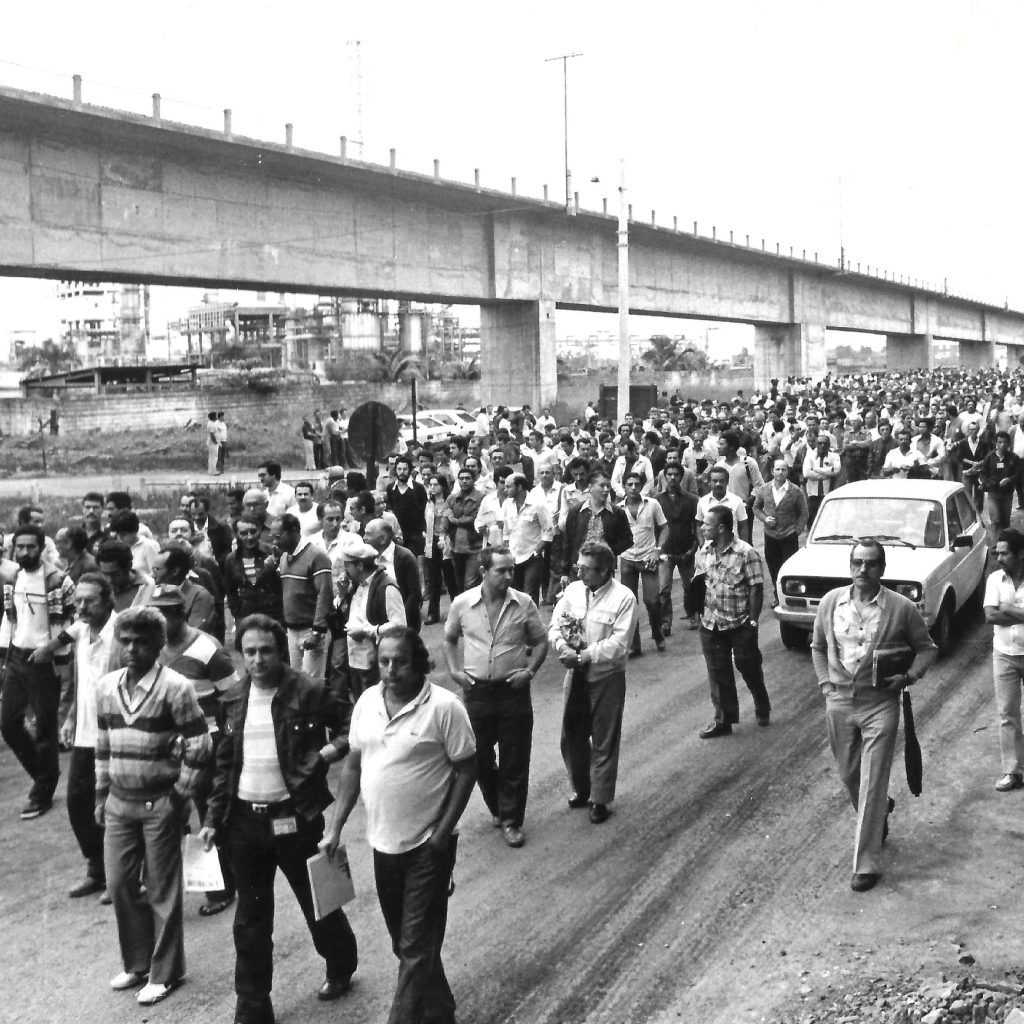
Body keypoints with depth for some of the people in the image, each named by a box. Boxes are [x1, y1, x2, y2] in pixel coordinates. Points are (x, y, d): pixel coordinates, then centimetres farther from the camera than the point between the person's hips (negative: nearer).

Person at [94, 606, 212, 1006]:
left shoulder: (175, 687, -14)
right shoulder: (106, 687, 4)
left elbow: (199, 745, -11)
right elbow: (103, 745, 13)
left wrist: (181, 793, -10)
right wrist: (101, 794, 13)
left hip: (160, 803, -5)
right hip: (119, 801, 6)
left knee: (162, 890, 5)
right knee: (119, 885, 12)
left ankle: (165, 973, 19)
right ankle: (136, 963, 30)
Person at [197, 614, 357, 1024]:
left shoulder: (310, 692, -10)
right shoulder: (232, 700, 4)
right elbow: (224, 763, 11)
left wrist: (333, 749, -18)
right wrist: (213, 818, 6)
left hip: (296, 819, -3)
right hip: (244, 822, 4)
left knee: (318, 904, 14)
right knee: (250, 921, 10)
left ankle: (341, 966, 42)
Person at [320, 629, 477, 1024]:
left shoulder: (444, 707, -16)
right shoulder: (367, 702, 0)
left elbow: (466, 771, -11)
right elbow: (353, 766, 8)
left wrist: (443, 833, -15)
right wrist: (335, 829, 5)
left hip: (427, 845, -6)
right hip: (383, 843, 6)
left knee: (416, 949, 0)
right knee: (405, 943, 20)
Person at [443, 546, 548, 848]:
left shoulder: (524, 604, -5)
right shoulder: (462, 604, -4)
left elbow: (540, 641, 5)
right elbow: (449, 639, 12)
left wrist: (531, 670, -9)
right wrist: (454, 670, 0)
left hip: (513, 690, -1)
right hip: (477, 690, 1)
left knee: (515, 761, 5)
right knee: (480, 757, 12)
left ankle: (511, 820, 20)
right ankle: (497, 808, 37)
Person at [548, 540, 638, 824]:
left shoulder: (623, 598, -16)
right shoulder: (573, 590, 0)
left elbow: (618, 644, -21)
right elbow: (555, 625, 1)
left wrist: (584, 656, -23)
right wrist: (563, 648, -19)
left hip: (606, 678, -5)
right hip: (575, 675, 5)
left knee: (604, 741, 7)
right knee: (572, 736, 14)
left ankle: (600, 799, 21)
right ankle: (581, 788, 35)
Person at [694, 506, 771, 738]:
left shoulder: (746, 553, -14)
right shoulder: (704, 551, 3)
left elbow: (756, 588, -13)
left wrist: (753, 621, -15)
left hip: (740, 624, -5)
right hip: (711, 623, 5)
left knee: (749, 668, 10)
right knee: (718, 674, 8)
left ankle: (763, 709, 34)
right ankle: (723, 721, 18)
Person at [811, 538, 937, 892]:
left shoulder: (901, 608, -9)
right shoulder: (831, 602, -1)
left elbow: (926, 648, 3)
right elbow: (818, 647, 14)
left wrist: (908, 677, -12)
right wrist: (825, 682, 4)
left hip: (880, 704, -3)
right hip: (839, 702, 4)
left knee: (872, 786, -4)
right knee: (849, 776, 17)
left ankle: (867, 864, 4)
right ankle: (880, 813, 49)